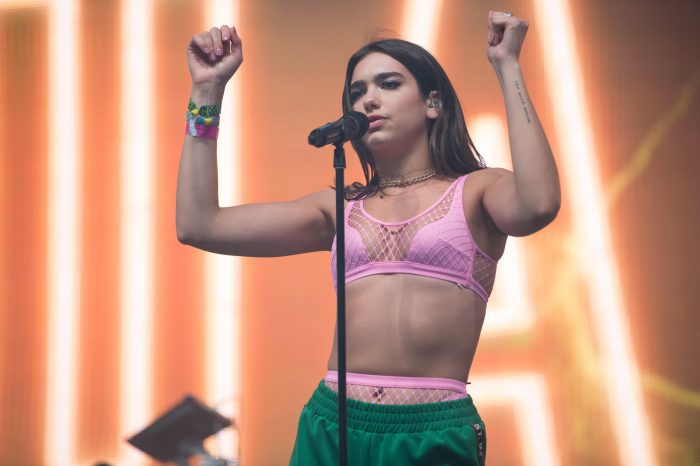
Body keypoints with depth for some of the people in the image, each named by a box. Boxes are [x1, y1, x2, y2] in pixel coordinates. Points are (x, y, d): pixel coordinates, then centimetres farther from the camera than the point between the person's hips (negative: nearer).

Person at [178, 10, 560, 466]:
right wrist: (208, 89, 6)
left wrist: (508, 67, -14)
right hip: (331, 425, 3)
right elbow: (198, 226, 5)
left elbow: (538, 205, -21)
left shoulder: (476, 191, 4)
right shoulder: (340, 208, 12)